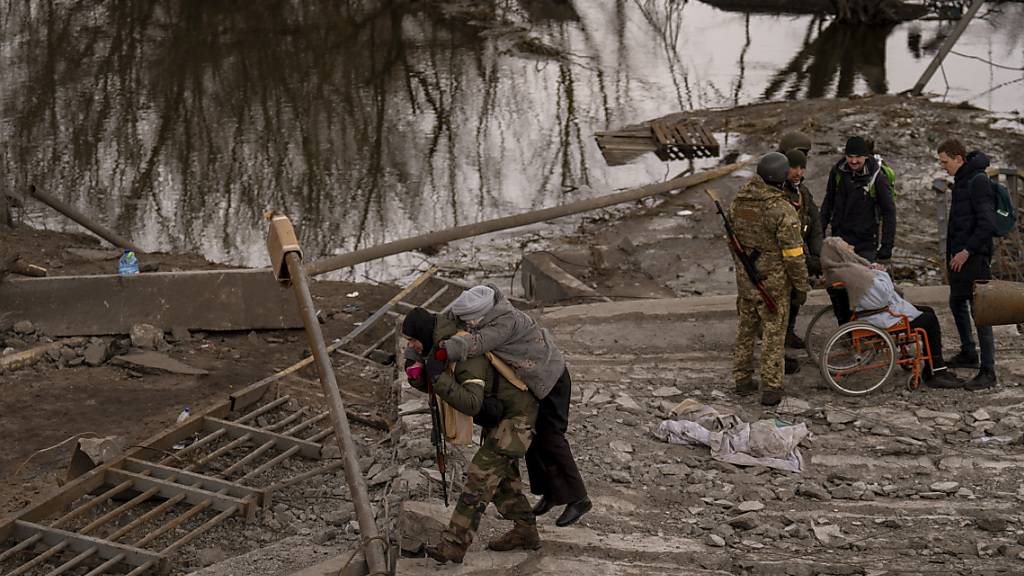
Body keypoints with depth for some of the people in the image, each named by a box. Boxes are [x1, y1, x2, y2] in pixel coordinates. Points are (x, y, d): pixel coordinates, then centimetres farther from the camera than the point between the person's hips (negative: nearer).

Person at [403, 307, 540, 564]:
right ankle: (525, 532, 28)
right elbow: (430, 384, 3)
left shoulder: (467, 357, -32)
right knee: (501, 476, 17)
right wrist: (417, 375, -20)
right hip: (500, 414, 10)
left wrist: (439, 376, -39)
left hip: (516, 415, -10)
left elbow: (471, 404, -40)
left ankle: (454, 544, -13)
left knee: (481, 474, -13)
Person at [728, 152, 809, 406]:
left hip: (745, 278, 6)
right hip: (773, 281, -6)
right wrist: (802, 287, -7)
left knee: (746, 328, 19)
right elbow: (793, 254, -18)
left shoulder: (739, 202, -2)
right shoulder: (783, 211, -22)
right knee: (773, 333, 5)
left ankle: (742, 379, 27)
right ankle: (771, 388, 8)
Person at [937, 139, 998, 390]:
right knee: (957, 303, 20)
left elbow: (987, 223, -23)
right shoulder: (962, 179, 13)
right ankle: (968, 354, 36)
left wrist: (967, 251, -21)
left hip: (975, 257, -10)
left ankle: (988, 372, -7)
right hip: (960, 256, 10)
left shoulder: (978, 181, -17)